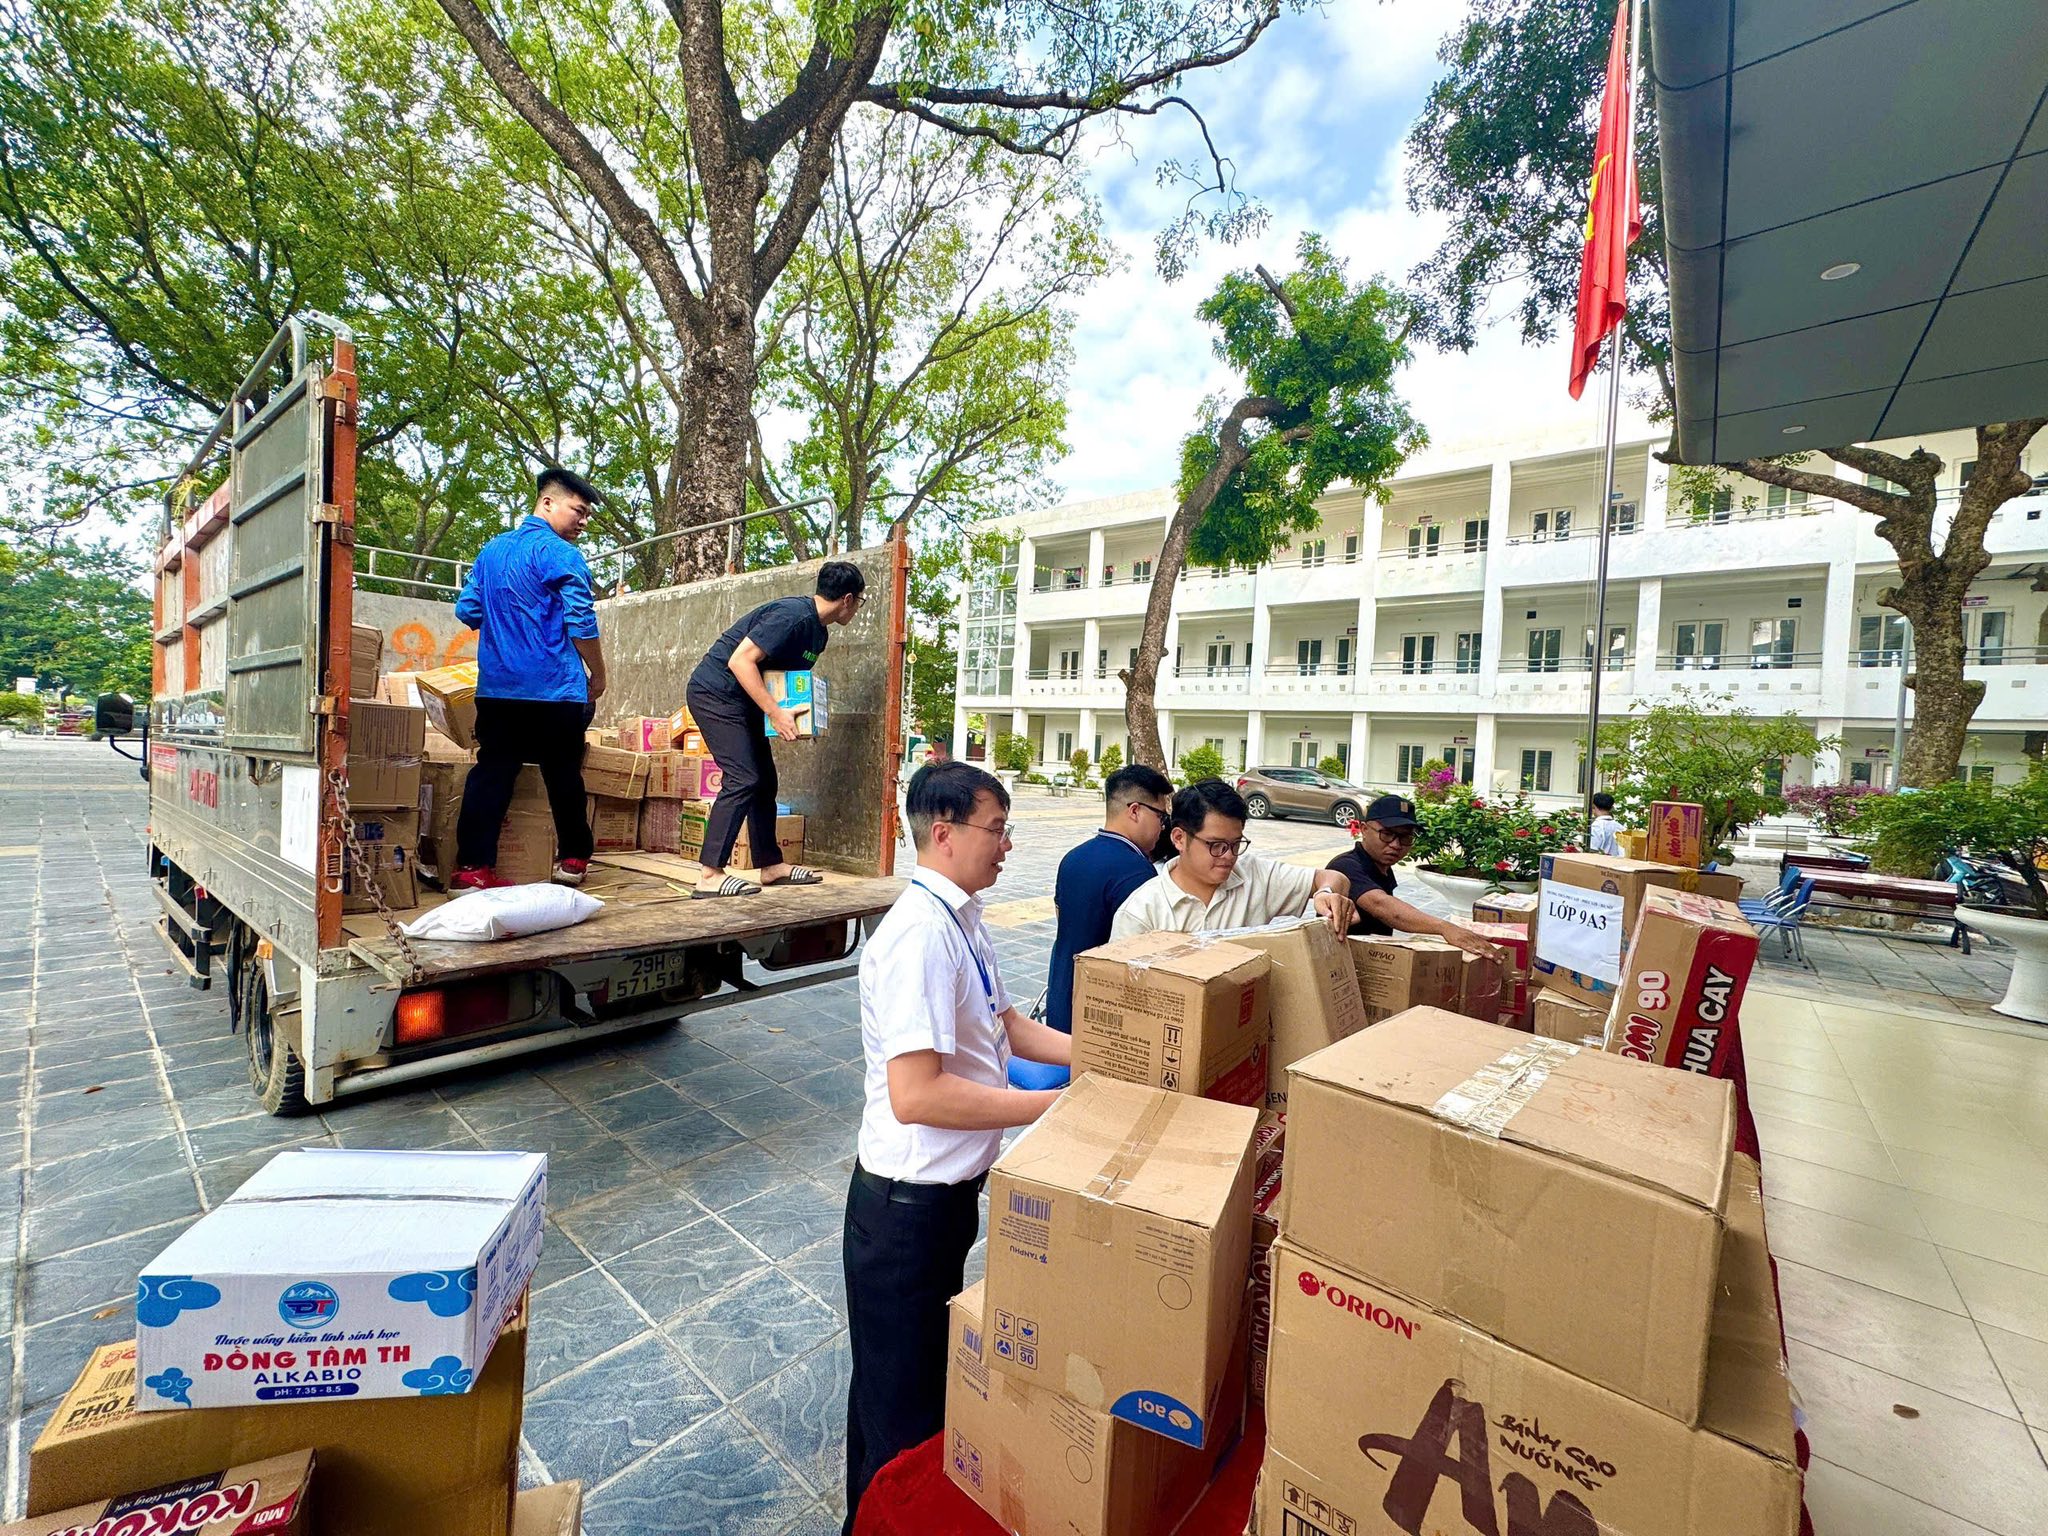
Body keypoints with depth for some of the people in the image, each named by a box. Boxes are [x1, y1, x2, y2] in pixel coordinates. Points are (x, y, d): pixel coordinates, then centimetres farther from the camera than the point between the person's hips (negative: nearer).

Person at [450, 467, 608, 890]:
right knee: (564, 776, 7)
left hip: (496, 687, 6)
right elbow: (581, 624, -12)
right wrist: (597, 675, -1)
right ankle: (573, 858, 18)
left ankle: (471, 868, 2)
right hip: (554, 689, -6)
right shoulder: (560, 554, -8)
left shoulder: (491, 550, 15)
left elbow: (467, 610, 19)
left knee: (490, 775, 5)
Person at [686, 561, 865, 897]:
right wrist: (776, 713, -29)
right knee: (743, 779, -17)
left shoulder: (819, 633, 9)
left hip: (744, 702, 10)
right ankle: (710, 876, -14)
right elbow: (740, 660, -26)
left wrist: (799, 718, 1)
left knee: (764, 781, 9)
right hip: (714, 692, -10)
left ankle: (771, 865, 18)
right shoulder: (792, 616, -22)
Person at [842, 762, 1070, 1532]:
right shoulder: (921, 933, -28)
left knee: (931, 1378, 31)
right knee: (899, 1410, 15)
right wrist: (1053, 1105, -26)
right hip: (908, 1203, -9)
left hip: (951, 1191, 9)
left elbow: (1006, 1025, 12)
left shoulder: (961, 919, 1)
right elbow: (914, 1095, -33)